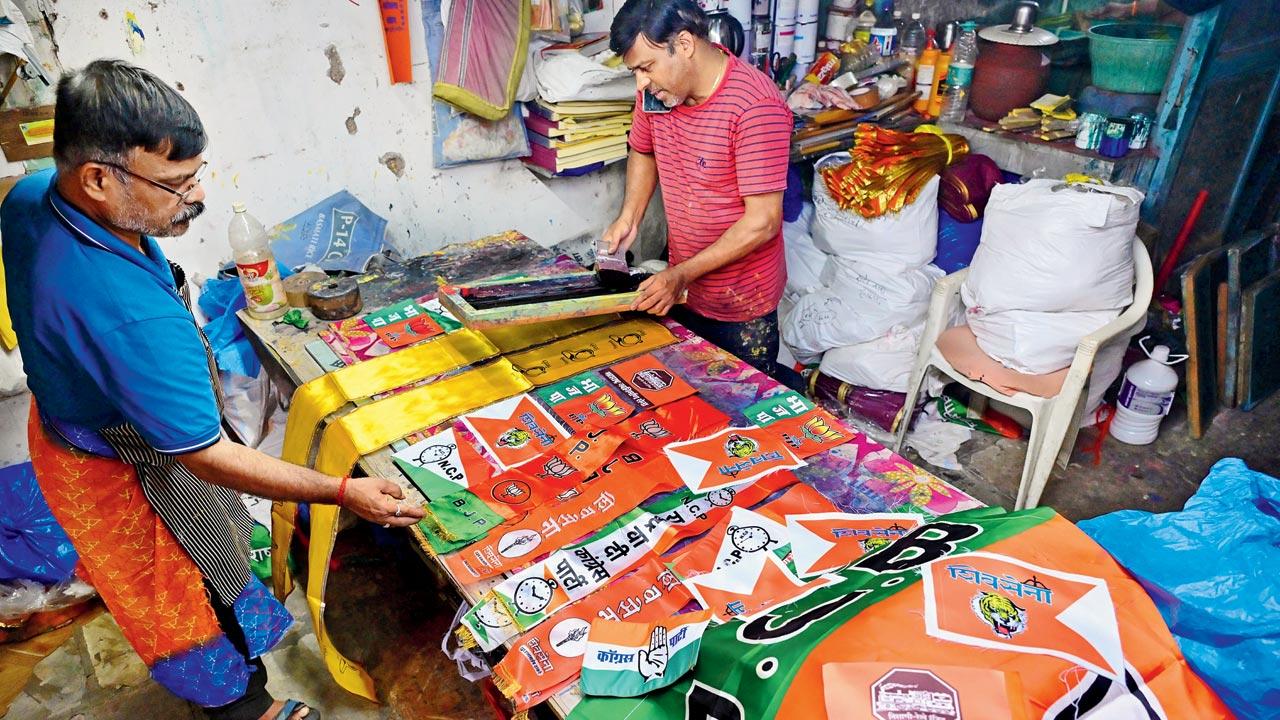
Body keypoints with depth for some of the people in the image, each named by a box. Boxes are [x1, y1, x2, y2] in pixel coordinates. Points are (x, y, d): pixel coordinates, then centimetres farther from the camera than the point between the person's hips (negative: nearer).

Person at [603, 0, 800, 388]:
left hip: (741, 304, -6)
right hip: (681, 287, 7)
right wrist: (629, 217, -3)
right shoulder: (658, 89, -5)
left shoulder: (755, 107, -25)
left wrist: (682, 274, -25)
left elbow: (762, 222, -25)